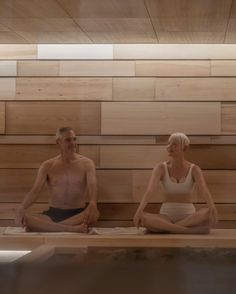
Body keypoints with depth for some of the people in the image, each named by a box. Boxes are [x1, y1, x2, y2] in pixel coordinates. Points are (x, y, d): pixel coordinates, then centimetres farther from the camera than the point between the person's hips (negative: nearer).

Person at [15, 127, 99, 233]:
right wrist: (22, 208, -24)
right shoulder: (47, 166, 7)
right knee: (21, 217, -27)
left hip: (78, 214, -1)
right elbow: (35, 190, -3)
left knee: (94, 213, -37)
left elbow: (92, 185, -14)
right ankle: (72, 229, -37)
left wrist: (92, 203, -39)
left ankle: (48, 226, -34)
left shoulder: (86, 163, 3)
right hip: (53, 214, 1)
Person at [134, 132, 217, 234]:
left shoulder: (195, 169, -2)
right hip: (166, 217, 0)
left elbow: (203, 189, -21)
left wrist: (212, 207, -44)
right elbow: (150, 189, -20)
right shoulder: (160, 168, -2)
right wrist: (139, 210, -38)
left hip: (188, 217, 0)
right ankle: (191, 230, -37)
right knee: (142, 218, -34)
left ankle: (165, 227, -30)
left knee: (208, 214, -35)